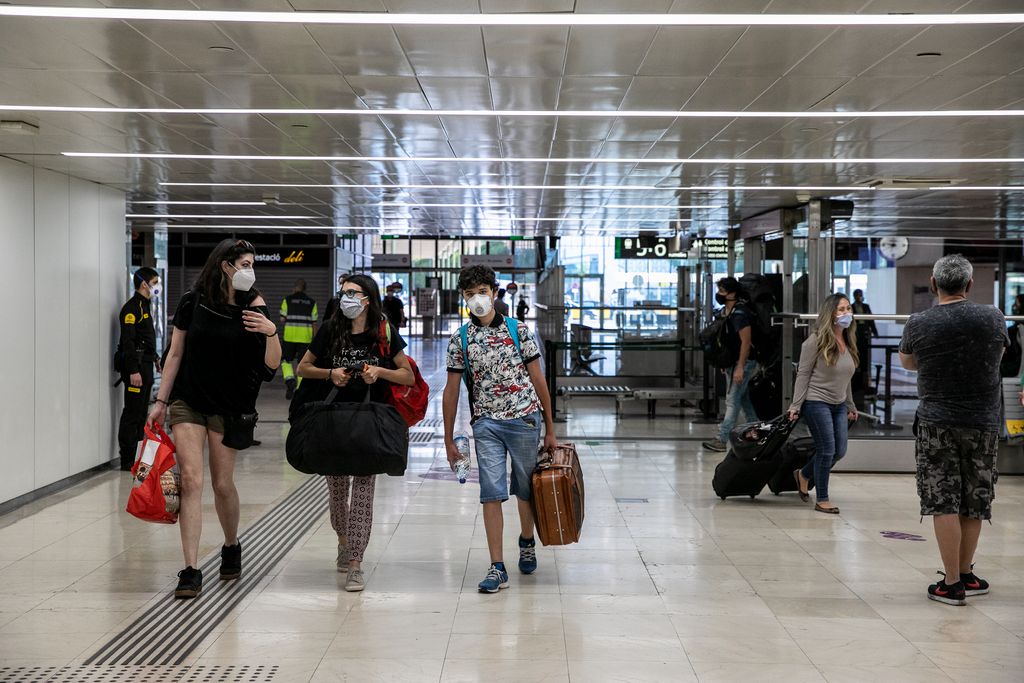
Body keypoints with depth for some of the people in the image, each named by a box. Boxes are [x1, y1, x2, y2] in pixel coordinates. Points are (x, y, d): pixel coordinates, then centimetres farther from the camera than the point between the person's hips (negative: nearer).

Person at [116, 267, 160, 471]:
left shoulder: (144, 307, 19)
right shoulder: (132, 307, -12)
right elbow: (128, 341, -19)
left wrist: (154, 356, 16)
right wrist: (133, 371, -23)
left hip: (145, 365, 10)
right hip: (135, 367, -10)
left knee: (141, 413, 12)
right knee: (132, 414, -7)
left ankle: (136, 455, 18)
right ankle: (127, 460, -4)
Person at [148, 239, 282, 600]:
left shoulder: (253, 308, -4)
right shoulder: (192, 302, -3)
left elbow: (271, 366, -9)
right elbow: (176, 354, 5)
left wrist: (271, 332, -27)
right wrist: (161, 400, 5)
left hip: (228, 407, 0)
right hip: (187, 403, 0)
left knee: (223, 484, 5)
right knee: (190, 479, -10)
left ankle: (231, 546, 33)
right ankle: (191, 570, -8)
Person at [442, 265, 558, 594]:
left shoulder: (518, 330, 2)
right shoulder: (459, 340, 4)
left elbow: (538, 379, 5)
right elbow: (451, 390, 7)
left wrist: (550, 429, 5)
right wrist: (448, 439, 6)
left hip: (524, 419, 0)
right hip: (486, 423, 0)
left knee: (526, 490, 13)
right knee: (492, 493, -7)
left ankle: (527, 542, 40)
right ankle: (497, 568, -4)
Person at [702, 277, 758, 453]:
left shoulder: (740, 313, -19)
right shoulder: (726, 311, 11)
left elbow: (746, 341, -21)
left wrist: (740, 367, -23)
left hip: (744, 361, -10)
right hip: (733, 361, 10)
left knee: (732, 400, -9)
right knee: (744, 399, 15)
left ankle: (722, 440, -9)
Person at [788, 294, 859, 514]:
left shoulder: (849, 343, 9)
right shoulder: (816, 341, -11)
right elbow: (803, 374, -10)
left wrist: (851, 406, 21)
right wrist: (796, 406, -14)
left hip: (839, 405, 7)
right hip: (817, 402, -7)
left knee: (839, 451, 7)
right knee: (827, 450, -5)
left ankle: (803, 475, 31)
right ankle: (822, 500, 8)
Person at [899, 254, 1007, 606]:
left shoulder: (918, 323, -7)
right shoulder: (992, 317, -4)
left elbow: (907, 363, 12)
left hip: (936, 423, -2)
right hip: (983, 424, 2)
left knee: (944, 503, 0)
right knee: (974, 504, 13)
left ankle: (952, 584, 0)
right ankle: (966, 575, 24)